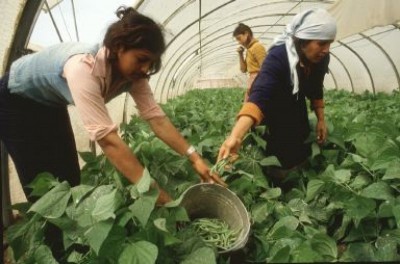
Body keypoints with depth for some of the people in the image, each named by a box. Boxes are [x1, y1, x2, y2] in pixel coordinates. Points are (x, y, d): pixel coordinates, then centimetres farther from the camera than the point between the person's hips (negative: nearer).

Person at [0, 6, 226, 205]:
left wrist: (195, 158, -31)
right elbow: (108, 139, -49)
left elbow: (157, 117, -23)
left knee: (70, 178, 6)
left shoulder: (131, 72, -21)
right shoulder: (84, 67, -43)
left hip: (51, 104, 6)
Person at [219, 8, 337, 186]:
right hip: (272, 113, -6)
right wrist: (236, 136, -65)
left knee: (302, 159, 15)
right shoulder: (278, 57, -36)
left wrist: (321, 120, 2)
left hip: (297, 112, 6)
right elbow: (259, 96, -51)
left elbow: (316, 90, 5)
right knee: (280, 169, -1)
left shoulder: (320, 59, -16)